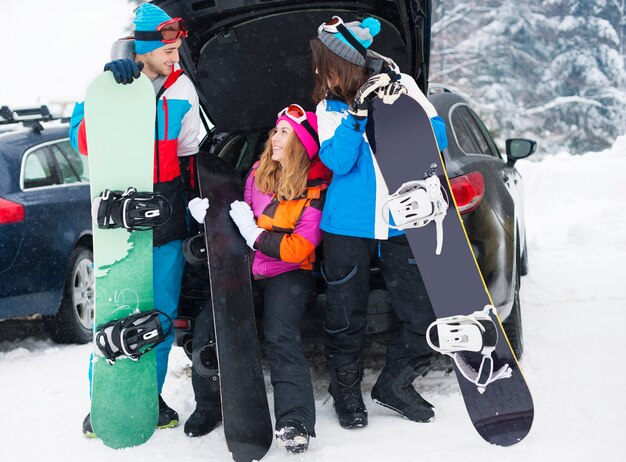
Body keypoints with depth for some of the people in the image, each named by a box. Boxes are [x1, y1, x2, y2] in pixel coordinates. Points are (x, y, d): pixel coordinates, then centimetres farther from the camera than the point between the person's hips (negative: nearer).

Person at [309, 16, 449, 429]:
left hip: (401, 225, 0)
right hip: (348, 226, 0)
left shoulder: (402, 86, -1)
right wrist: (357, 111, -22)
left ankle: (395, 384, 21)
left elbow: (438, 139, -5)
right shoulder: (331, 106, 1)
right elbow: (338, 161, -13)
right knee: (346, 316, 6)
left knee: (424, 313, 1)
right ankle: (346, 388, 26)